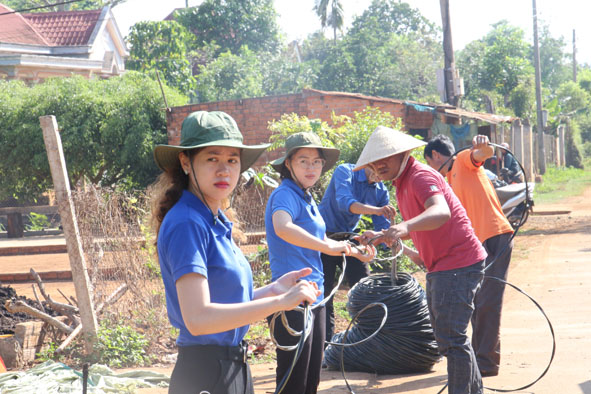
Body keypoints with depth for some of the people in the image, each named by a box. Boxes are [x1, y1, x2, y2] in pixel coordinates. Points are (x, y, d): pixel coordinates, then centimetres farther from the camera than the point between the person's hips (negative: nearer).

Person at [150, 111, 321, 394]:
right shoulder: (187, 224, -18)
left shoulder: (216, 222, 9)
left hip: (233, 368, 9)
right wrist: (279, 302, -25)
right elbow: (197, 318, -26)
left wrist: (273, 289, 0)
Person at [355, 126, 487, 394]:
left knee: (452, 339, -12)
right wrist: (381, 237, 11)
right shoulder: (402, 183, 14)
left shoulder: (420, 176, -18)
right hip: (440, 268, 11)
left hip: (458, 265, -11)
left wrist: (404, 227, -54)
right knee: (447, 336, 19)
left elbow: (441, 213, -38)